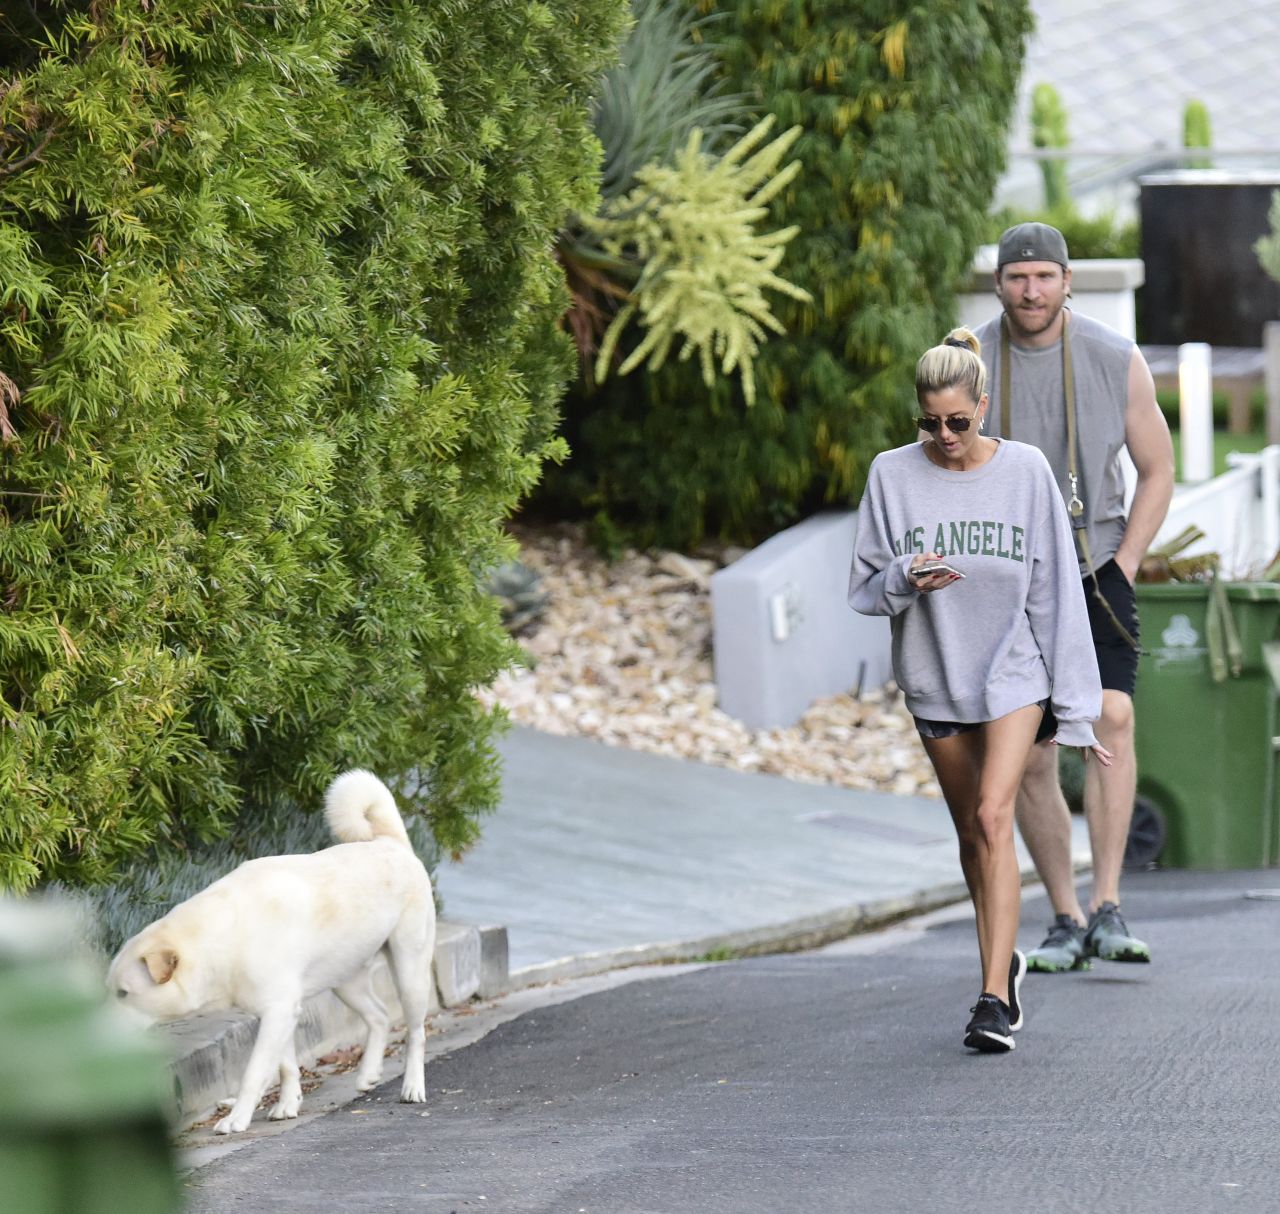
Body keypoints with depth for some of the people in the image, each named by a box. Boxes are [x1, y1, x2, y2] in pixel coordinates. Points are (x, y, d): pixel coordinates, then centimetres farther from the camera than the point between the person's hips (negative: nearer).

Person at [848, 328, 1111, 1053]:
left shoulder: (1026, 471, -6)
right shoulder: (893, 476, -4)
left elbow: (1057, 592, -2)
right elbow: (864, 590, 1)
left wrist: (1075, 703, -3)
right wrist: (906, 580, -22)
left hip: (1014, 672, -3)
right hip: (935, 678, 3)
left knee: (993, 817, -19)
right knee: (971, 831, 13)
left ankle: (996, 998, -20)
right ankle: (1003, 963, 34)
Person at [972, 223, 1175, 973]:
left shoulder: (1117, 361, -3)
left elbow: (1158, 470, 6)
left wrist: (1123, 565, -4)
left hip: (1096, 569, -1)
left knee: (1113, 716, -20)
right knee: (1030, 759, -1)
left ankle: (1108, 909, -19)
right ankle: (1066, 922, 11)